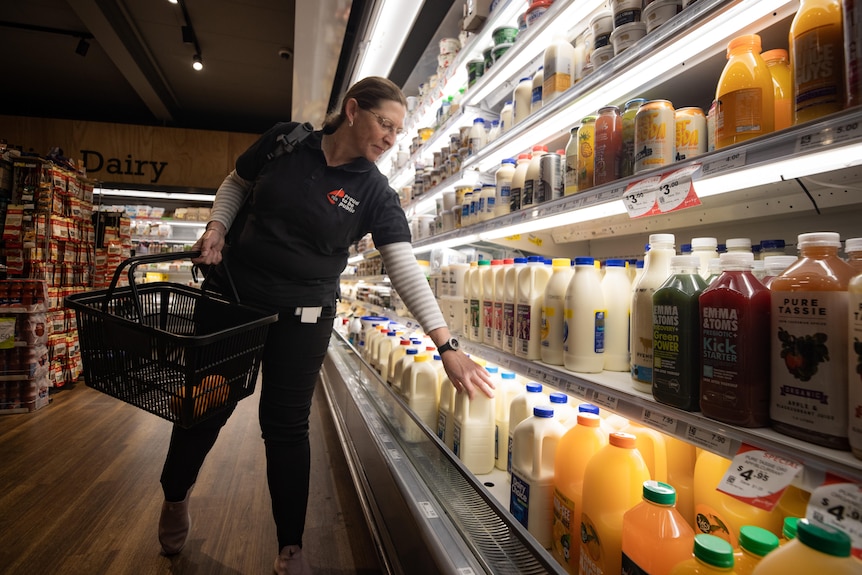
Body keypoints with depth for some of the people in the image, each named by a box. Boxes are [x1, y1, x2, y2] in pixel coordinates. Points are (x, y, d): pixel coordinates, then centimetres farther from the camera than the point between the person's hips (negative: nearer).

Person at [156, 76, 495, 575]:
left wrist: (448, 346, -23)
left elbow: (406, 268, -15)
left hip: (303, 314, -1)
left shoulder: (375, 193, -8)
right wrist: (217, 228, -6)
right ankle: (175, 497, 45)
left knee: (288, 424, 2)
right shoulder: (285, 140, -4)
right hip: (235, 292, 2)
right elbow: (236, 184, 13)